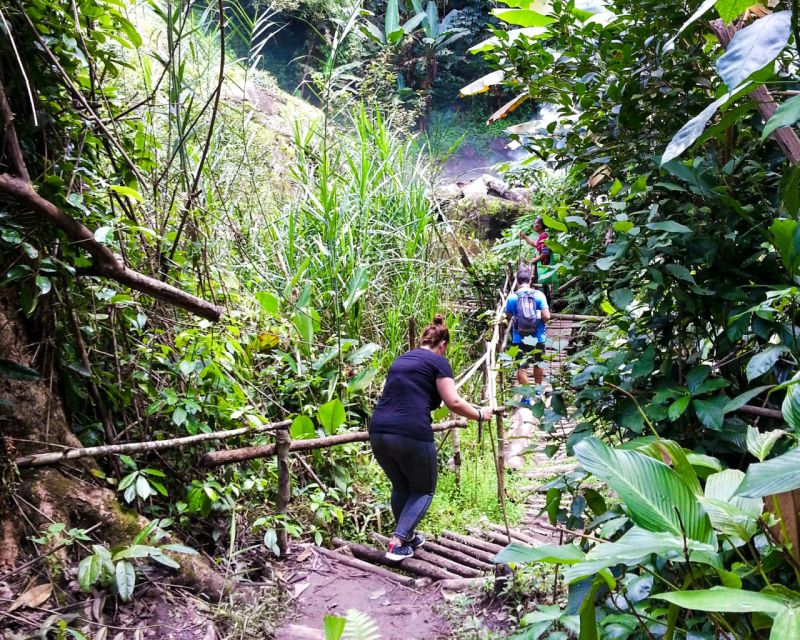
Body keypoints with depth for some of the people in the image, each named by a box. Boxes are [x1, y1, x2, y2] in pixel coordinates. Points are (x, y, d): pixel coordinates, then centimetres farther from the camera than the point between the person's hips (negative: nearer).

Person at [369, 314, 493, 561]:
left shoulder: (400, 360, 24)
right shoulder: (437, 361, 4)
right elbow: (453, 402, -5)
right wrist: (480, 414, 11)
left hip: (378, 432, 6)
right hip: (411, 436, -6)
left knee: (400, 487, 26)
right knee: (423, 490, 15)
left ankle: (407, 536, 37)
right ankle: (397, 544, 3)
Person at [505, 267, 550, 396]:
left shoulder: (512, 297, -7)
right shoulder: (539, 295, -8)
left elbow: (508, 317, 3)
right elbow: (546, 317, -12)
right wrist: (540, 320, 9)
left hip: (519, 339, -2)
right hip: (538, 338, 2)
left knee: (521, 367, 4)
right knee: (538, 364, 24)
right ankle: (538, 388, 40)